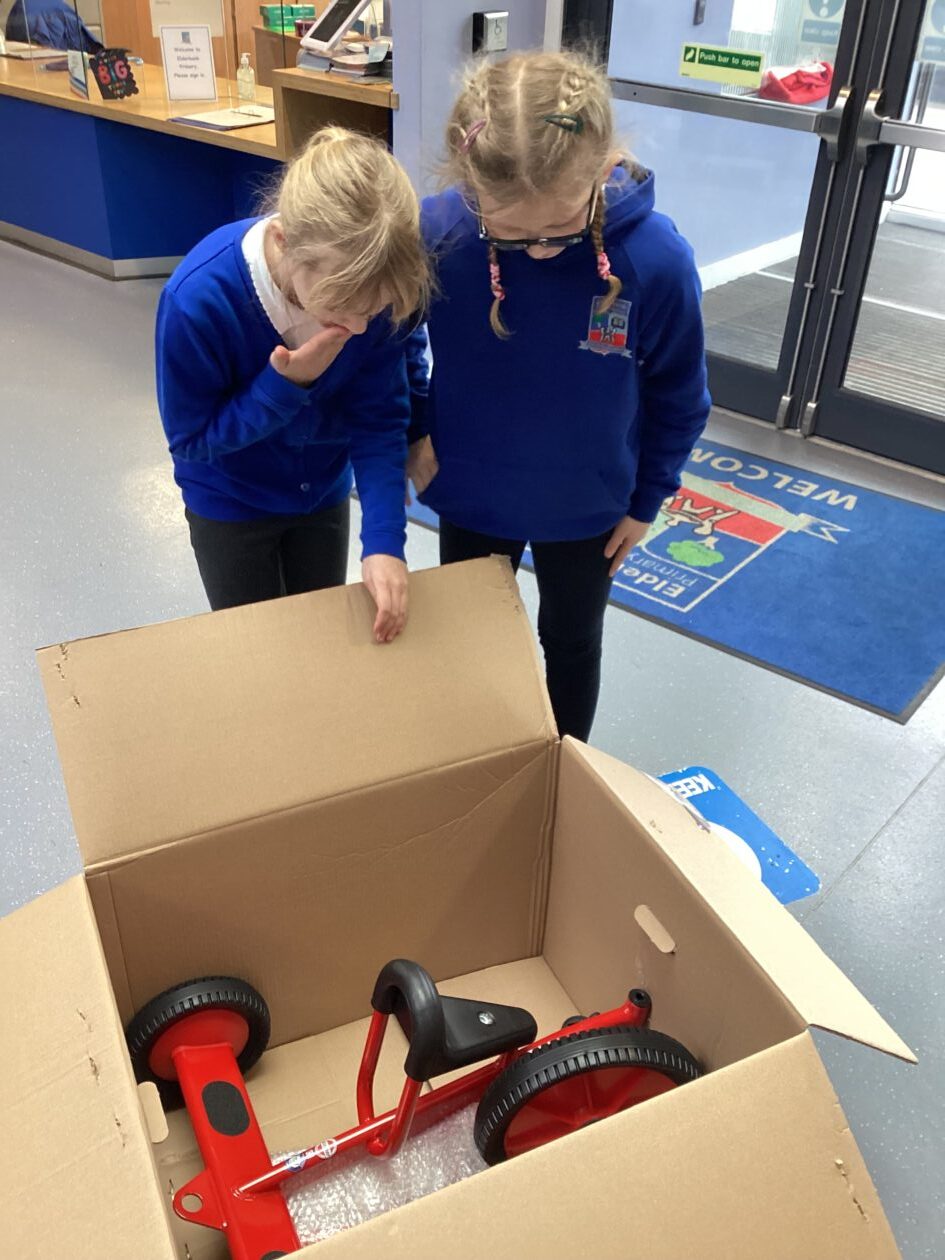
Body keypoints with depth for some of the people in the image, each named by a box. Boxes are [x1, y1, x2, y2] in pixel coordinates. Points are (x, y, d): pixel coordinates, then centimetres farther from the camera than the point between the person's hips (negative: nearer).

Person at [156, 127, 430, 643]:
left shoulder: (370, 287, -27)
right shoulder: (197, 300, -35)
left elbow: (380, 421, -19)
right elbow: (190, 439, -21)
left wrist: (384, 540, -31)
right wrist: (285, 385, -36)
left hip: (325, 495, 3)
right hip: (231, 504, -2)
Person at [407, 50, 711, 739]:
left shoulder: (657, 258, -27)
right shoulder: (436, 232, -25)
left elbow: (680, 398, -9)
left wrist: (646, 499, -1)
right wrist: (413, 432, -6)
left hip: (587, 508, -1)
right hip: (469, 497, 1)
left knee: (572, 646, 22)